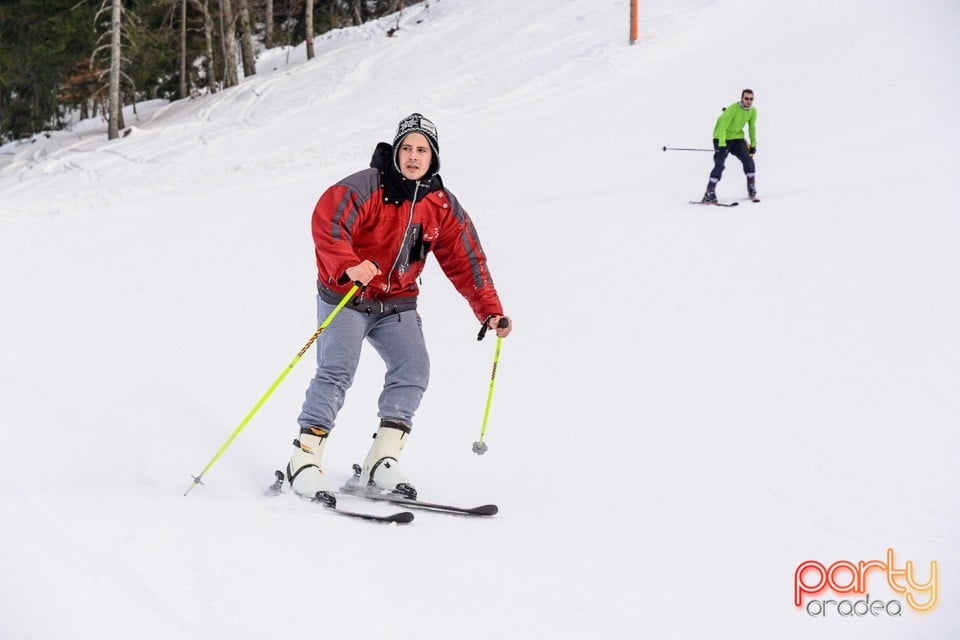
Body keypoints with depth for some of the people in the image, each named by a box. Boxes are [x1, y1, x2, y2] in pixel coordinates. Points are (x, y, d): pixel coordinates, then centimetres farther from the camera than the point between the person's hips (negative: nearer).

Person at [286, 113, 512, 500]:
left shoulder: (443, 206, 2)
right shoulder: (366, 187, -14)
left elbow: (465, 261, 6)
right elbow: (327, 223, -26)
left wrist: (490, 311, -1)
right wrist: (348, 266, -44)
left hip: (398, 303, 5)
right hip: (345, 297, -5)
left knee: (413, 370, -13)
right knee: (337, 372, -19)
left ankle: (381, 462, -10)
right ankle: (304, 460, -15)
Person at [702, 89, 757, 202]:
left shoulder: (753, 111, -5)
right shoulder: (733, 109, -25)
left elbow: (752, 128, 10)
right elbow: (722, 127, -25)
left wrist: (753, 145, 11)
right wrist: (722, 145, -30)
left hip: (737, 138, 6)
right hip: (722, 138, -6)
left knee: (748, 160, -7)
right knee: (719, 165, -16)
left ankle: (752, 191, 4)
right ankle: (709, 193, -13)